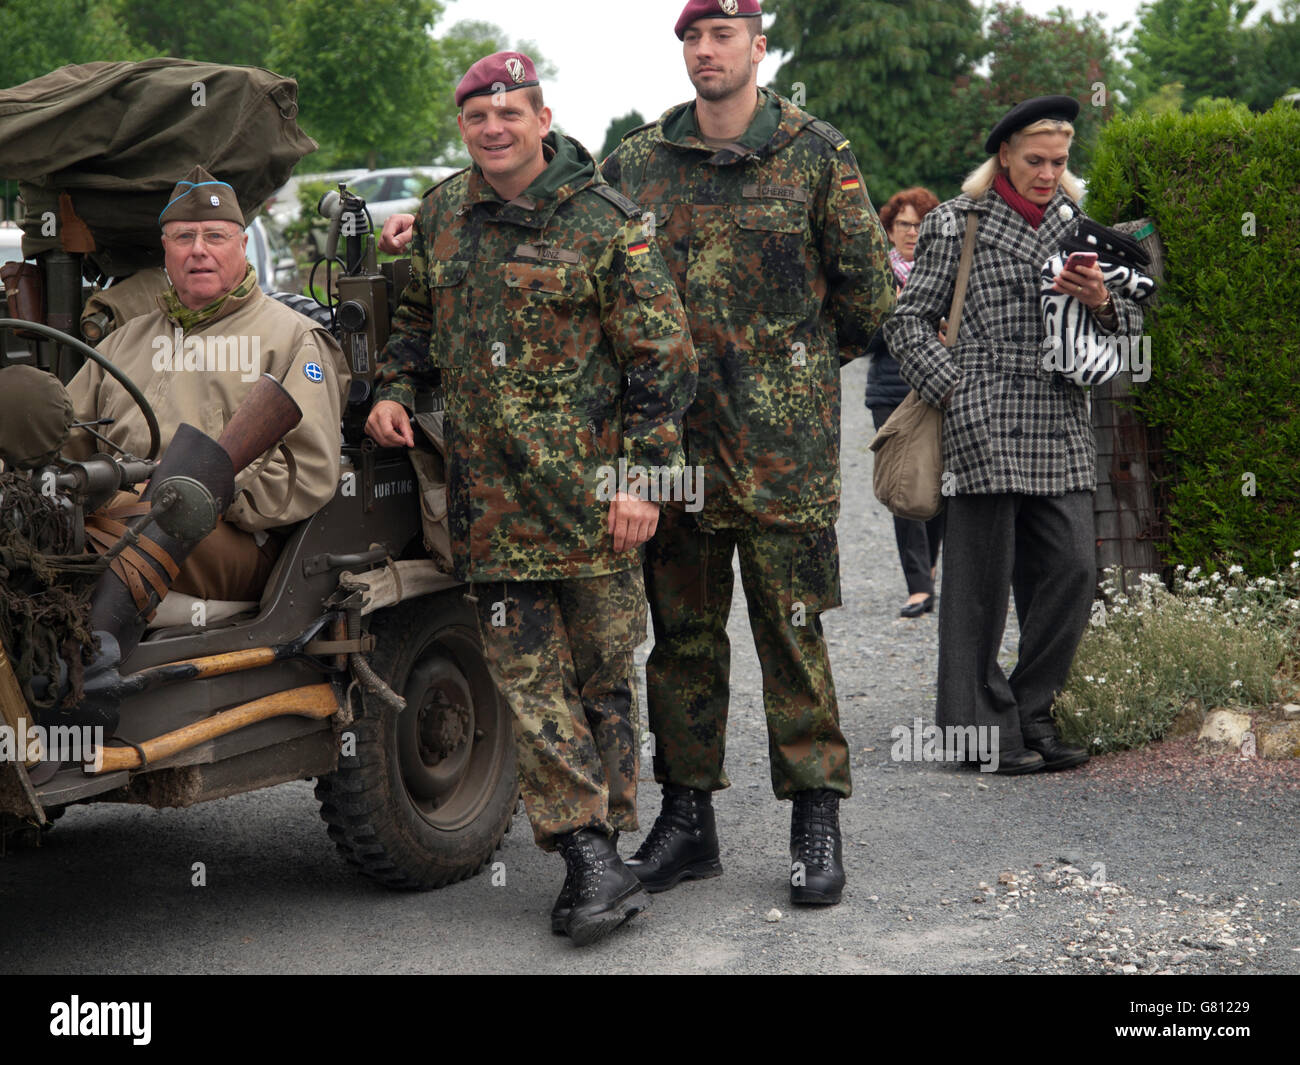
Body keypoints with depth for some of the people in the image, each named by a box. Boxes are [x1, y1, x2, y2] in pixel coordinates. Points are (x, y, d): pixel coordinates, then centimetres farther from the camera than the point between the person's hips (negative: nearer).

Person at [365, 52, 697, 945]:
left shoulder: (604, 223, -6)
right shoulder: (443, 215, 11)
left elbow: (662, 357, -7)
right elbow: (419, 314, 28)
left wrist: (642, 475, -12)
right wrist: (396, 389, 10)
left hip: (589, 491, -4)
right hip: (491, 494, 4)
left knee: (602, 670, 4)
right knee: (527, 673, -3)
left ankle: (598, 850, 14)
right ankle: (593, 858, -2)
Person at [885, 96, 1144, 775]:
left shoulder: (1077, 223, 17)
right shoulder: (957, 224, 5)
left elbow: (1129, 327, 18)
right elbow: (908, 320, 4)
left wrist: (1101, 302, -5)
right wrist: (950, 387, -8)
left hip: (1061, 421, 4)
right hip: (985, 420, -4)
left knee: (1073, 567, -1)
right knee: (983, 573, -2)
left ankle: (1032, 716, 12)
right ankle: (980, 725, 6)